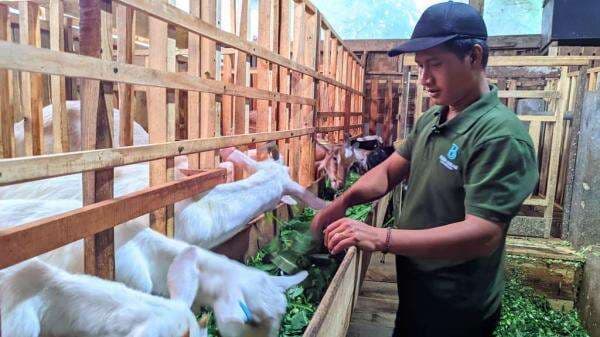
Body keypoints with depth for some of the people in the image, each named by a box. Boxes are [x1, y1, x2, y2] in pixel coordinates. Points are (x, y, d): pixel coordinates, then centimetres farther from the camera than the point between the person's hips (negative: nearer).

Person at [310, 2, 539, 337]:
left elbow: (483, 234, -31)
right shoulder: (431, 118, 1)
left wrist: (380, 238, -37)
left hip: (457, 308, -7)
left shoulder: (501, 136, -25)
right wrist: (344, 201, -15)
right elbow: (390, 170, 4)